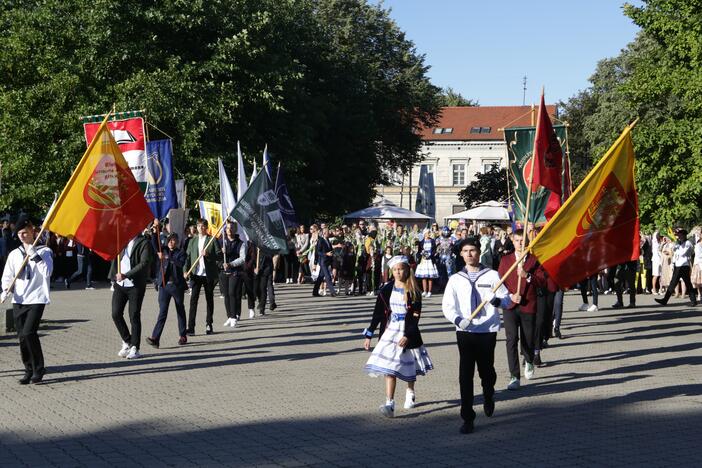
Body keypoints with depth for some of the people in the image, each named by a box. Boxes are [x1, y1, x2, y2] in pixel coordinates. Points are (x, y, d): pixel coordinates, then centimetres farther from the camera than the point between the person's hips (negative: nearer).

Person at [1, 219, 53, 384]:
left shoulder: (44, 251, 2)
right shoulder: (14, 254, 12)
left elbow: (47, 271, -12)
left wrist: (35, 255, -17)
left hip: (37, 299, -4)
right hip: (18, 300, 4)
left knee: (28, 333, -17)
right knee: (22, 337, 3)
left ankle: (39, 368, -3)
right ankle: (29, 370, 15)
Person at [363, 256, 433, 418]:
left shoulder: (413, 292, -6)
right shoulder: (386, 290, 0)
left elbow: (415, 316, -9)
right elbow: (377, 314, 2)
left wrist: (407, 336, -18)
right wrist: (369, 335, -1)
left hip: (408, 333, -1)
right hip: (389, 333, 1)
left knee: (409, 367, 15)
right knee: (390, 368, -9)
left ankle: (410, 393, 42)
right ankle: (389, 404, -15)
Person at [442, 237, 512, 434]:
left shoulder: (492, 275, 3)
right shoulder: (455, 279, 6)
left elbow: (507, 299, 3)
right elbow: (447, 305, 1)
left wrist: (498, 301, -20)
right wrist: (458, 319, -17)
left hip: (487, 330, -1)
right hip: (465, 331, 1)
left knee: (486, 370, 8)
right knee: (465, 375, -3)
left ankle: (488, 396, 43)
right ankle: (467, 418, 2)